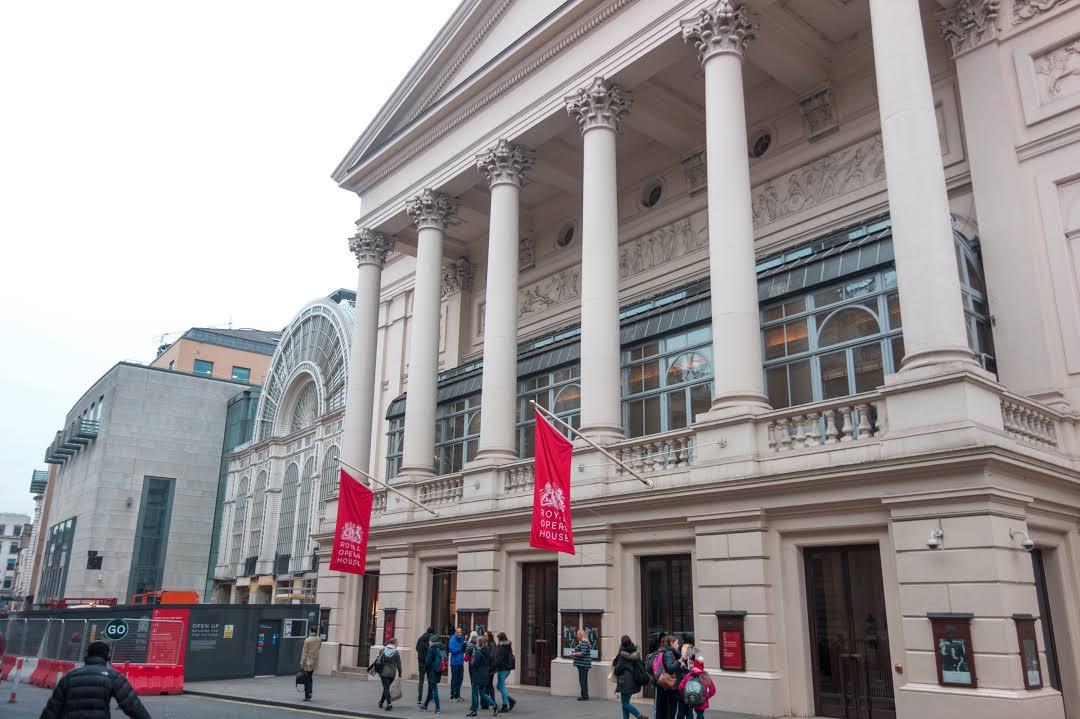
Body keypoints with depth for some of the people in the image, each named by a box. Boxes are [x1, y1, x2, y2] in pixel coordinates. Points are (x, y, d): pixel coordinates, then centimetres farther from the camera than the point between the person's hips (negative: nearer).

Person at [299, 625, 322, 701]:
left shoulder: (307, 640, -14)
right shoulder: (319, 640, 1)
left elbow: (305, 653, -13)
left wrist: (302, 664, -9)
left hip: (308, 661, -5)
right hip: (315, 661, 5)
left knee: (306, 678, 4)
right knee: (309, 677, 19)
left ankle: (307, 695, 3)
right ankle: (309, 692, 9)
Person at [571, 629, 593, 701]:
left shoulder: (584, 643, -16)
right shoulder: (582, 642, 16)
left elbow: (583, 653, -24)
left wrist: (574, 654, -16)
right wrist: (574, 652, 13)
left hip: (583, 664, -11)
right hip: (582, 664, 11)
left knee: (583, 681, -7)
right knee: (584, 681, 14)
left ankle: (585, 696, -4)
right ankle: (585, 696, 19)